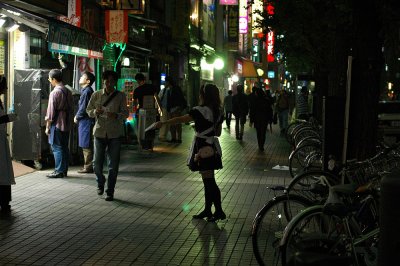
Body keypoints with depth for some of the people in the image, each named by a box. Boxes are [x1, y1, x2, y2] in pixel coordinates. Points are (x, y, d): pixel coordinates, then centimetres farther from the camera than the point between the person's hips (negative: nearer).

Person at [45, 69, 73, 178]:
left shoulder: (55, 93, -14)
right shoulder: (68, 92, 9)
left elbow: (51, 111, -13)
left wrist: (47, 126, -6)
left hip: (57, 124, -7)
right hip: (67, 124, 8)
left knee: (57, 148, -2)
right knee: (64, 147, 12)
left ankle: (59, 171, -1)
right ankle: (64, 170, 16)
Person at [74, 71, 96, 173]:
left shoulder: (87, 91, -15)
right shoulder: (85, 90, 15)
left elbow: (83, 107, -18)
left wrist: (77, 117, -6)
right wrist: (77, 116, 13)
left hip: (86, 121, -10)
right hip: (85, 121, 10)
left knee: (86, 146, -5)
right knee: (86, 145, 13)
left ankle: (88, 167, -2)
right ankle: (88, 166, 18)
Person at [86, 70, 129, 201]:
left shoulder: (121, 96, -1)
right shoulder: (96, 95, 2)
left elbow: (125, 113, -2)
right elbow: (88, 110, 7)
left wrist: (116, 115, -23)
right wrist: (95, 112, -16)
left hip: (115, 133, -1)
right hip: (99, 131, 1)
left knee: (113, 164, 2)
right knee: (97, 162, 2)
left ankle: (110, 191, 14)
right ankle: (100, 183, 31)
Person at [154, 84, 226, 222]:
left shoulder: (201, 110, -16)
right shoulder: (219, 112, 7)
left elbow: (181, 119, -19)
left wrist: (163, 123, -15)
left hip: (202, 148, -8)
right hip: (212, 147, 8)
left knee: (209, 181, -4)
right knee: (208, 180, 14)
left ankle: (219, 211, -3)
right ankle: (207, 210, 19)